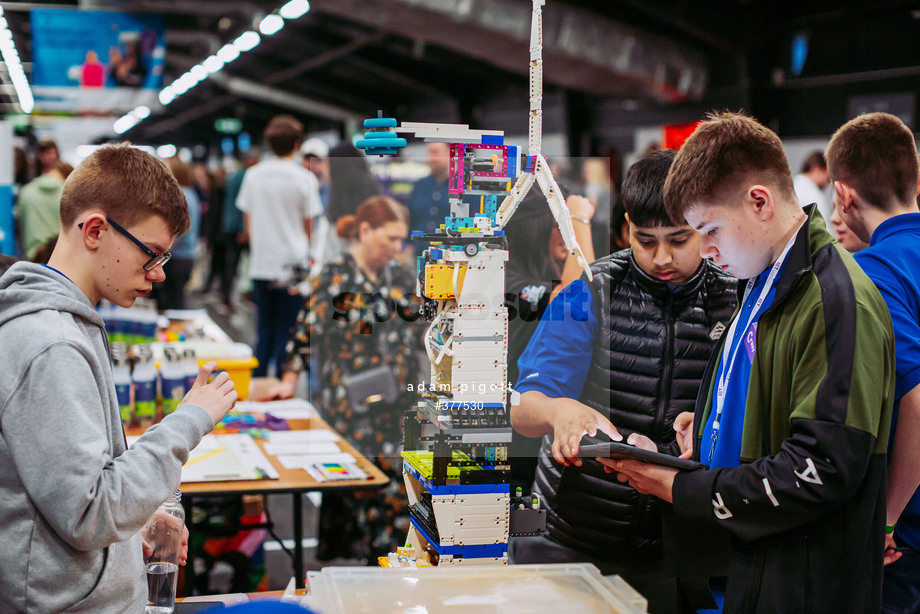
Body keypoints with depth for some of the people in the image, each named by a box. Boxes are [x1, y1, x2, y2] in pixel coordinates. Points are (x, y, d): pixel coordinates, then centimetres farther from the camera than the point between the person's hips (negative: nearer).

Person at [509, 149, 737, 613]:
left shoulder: (737, 304, -1)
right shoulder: (589, 294, -5)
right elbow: (521, 410, -12)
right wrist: (559, 410, -35)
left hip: (672, 542, 1)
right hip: (571, 536, -1)